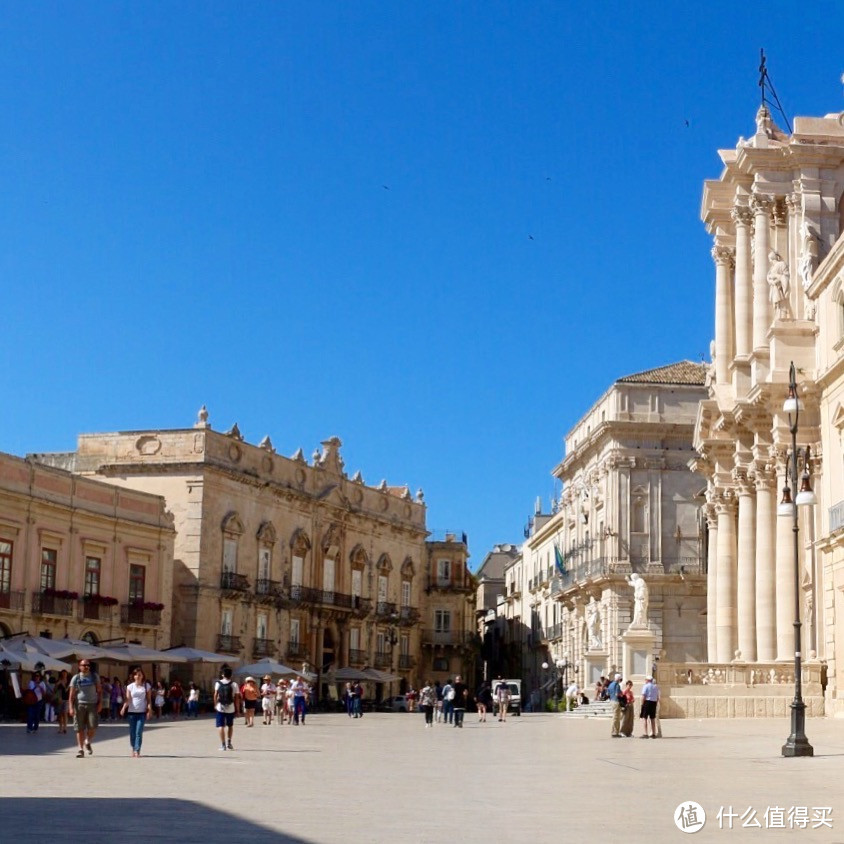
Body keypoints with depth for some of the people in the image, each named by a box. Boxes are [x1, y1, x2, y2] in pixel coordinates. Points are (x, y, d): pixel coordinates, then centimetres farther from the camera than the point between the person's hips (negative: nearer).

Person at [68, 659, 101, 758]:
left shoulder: (94, 677, 10)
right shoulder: (76, 678, 5)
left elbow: (99, 691, 13)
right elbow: (72, 694, 2)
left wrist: (99, 704, 3)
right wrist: (71, 707, -7)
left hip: (92, 705, 1)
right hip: (79, 705, -1)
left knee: (92, 727, -9)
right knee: (80, 729, -1)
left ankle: (88, 742, 19)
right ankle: (81, 750, 5)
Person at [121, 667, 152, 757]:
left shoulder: (146, 686, 4)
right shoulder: (130, 686, 5)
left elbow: (149, 699, 5)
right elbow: (127, 699, 0)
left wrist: (149, 710, -7)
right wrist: (123, 708, -17)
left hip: (142, 712, -2)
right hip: (132, 712, 2)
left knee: (139, 732, -10)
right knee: (132, 733, 6)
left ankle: (137, 751, -12)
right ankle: (134, 749, 22)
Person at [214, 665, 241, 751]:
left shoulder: (218, 683, -1)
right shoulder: (234, 684, -3)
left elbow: (216, 695, -1)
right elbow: (237, 698, -3)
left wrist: (215, 705, 12)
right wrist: (237, 709, 4)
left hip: (220, 708, -1)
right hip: (230, 708, 1)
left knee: (221, 726, 1)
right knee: (230, 725, 20)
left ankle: (223, 744, -4)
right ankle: (229, 742, 17)